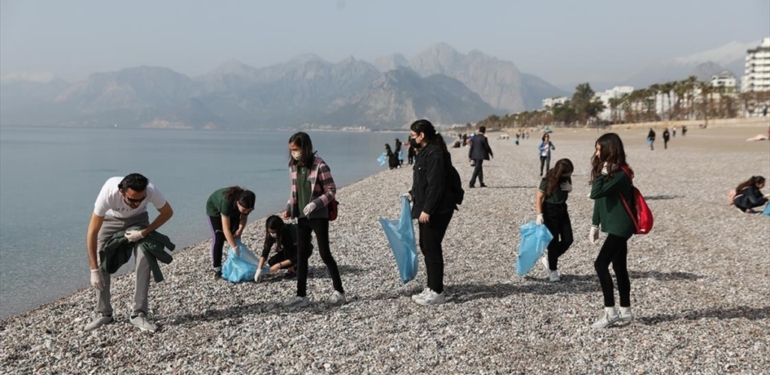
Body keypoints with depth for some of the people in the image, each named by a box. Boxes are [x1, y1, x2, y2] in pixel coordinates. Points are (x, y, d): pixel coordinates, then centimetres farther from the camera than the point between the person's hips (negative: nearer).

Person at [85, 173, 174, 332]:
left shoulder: (151, 190, -39)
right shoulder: (108, 193, -41)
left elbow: (167, 213, -17)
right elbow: (93, 232, -33)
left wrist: (143, 233, -27)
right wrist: (94, 270, -32)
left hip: (137, 219, 0)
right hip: (110, 219, 0)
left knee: (144, 258, -18)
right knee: (99, 260, -13)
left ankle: (139, 315, -10)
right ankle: (104, 314, 3)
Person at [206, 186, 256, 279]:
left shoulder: (246, 203, -31)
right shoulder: (227, 202, -46)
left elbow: (244, 217, -9)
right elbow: (226, 229, -45)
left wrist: (240, 230, -27)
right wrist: (234, 248, -48)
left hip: (233, 211, 5)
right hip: (215, 209, -5)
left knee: (235, 237, -5)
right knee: (219, 238, -13)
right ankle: (217, 269, -7)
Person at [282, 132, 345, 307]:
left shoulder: (319, 165, -15)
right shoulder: (294, 167, 5)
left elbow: (331, 190, -13)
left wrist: (315, 204, -24)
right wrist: (289, 208, 0)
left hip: (319, 216, -6)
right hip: (302, 216, 6)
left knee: (325, 254, 1)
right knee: (301, 255, 6)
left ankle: (339, 291, 16)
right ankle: (301, 295, 13)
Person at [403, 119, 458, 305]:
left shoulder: (435, 153, -19)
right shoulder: (426, 151, 13)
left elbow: (436, 185, -23)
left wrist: (427, 210, -24)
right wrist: (412, 194, 18)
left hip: (436, 211, -11)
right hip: (427, 209, 11)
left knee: (432, 249, -4)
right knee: (426, 247, 14)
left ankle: (437, 292, 4)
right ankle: (432, 288, 23)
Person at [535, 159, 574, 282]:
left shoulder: (566, 178, -3)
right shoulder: (548, 180, -20)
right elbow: (539, 197, -16)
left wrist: (570, 188, -10)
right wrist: (539, 214, -24)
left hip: (562, 209, 6)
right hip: (550, 211, -6)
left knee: (568, 239, 5)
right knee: (554, 240, -3)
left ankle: (548, 259, 25)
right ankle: (552, 270, 12)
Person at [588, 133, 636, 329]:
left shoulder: (620, 174, -19)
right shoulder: (607, 171, 10)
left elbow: (595, 193, -28)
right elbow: (599, 199, 14)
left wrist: (602, 173, -19)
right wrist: (595, 225, 16)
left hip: (620, 226, -10)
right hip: (614, 226, 10)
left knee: (601, 264, -12)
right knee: (619, 268, 12)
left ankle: (610, 312, -5)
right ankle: (625, 311, 20)